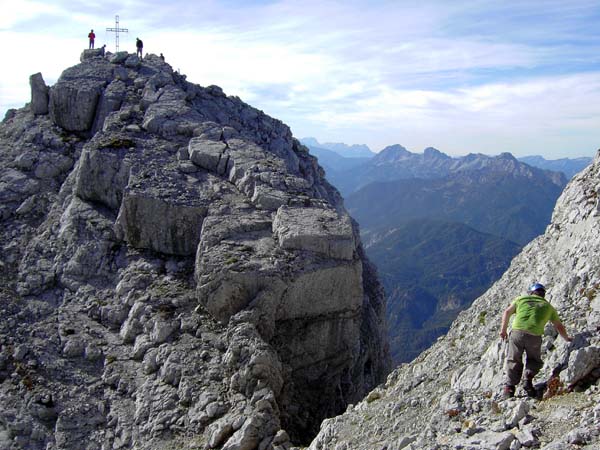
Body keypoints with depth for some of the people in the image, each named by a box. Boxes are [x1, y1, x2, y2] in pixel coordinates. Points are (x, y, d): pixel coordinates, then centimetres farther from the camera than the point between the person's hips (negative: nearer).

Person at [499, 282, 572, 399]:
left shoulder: (521, 299, 21)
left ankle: (509, 387, 3)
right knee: (534, 360, 23)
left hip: (517, 332, 0)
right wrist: (567, 338, 45)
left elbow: (507, 312, 15)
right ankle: (528, 380, 1)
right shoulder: (548, 306, 23)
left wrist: (503, 330, 21)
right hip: (535, 336, 0)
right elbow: (559, 326, 28)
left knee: (513, 360, 12)